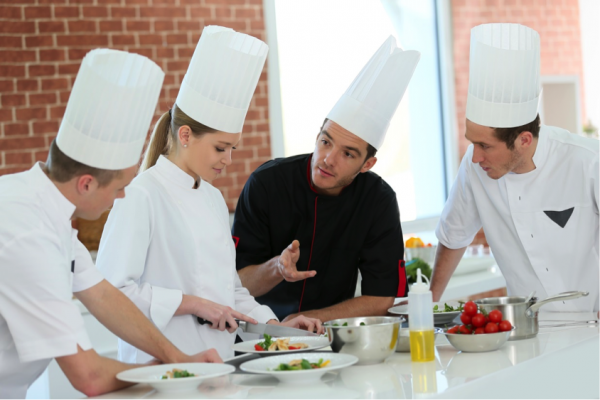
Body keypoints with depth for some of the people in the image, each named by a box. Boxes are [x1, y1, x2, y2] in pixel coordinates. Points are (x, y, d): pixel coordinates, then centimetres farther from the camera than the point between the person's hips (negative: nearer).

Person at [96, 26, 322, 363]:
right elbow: (111, 291, -15)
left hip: (218, 363, 6)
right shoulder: (141, 196, -8)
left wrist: (274, 325, 11)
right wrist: (192, 303, -15)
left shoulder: (214, 198, 16)